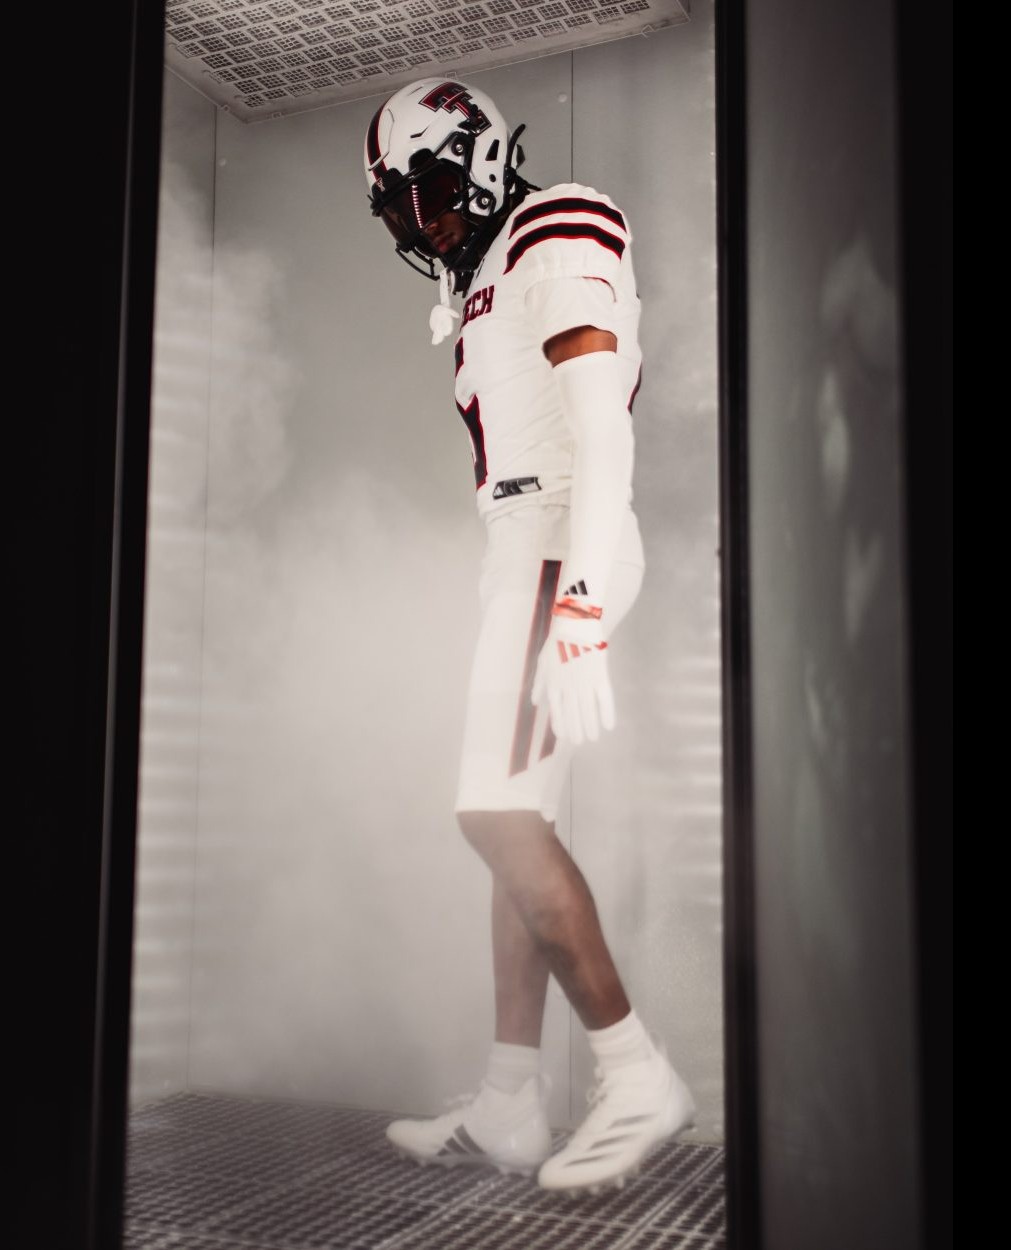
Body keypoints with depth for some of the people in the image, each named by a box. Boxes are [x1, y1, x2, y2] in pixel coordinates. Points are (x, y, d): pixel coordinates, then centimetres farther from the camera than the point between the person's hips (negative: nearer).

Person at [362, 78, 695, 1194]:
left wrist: (578, 598, -26)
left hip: (563, 553, -10)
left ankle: (637, 1076, -6)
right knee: (514, 820, 4)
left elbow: (602, 432, -17)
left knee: (501, 815, -15)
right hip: (527, 554, 10)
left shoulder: (554, 246, -3)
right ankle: (509, 1107, 7)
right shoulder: (486, 286, 25)